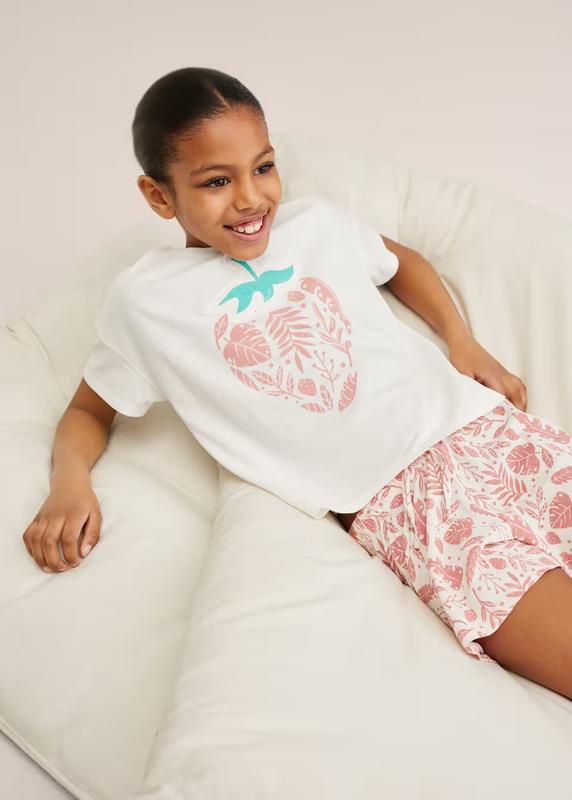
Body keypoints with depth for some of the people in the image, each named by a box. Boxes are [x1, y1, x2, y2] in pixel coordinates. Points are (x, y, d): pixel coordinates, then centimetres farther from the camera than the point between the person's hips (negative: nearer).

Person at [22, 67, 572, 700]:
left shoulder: (319, 221, 11)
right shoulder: (142, 300, 4)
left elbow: (399, 259, 30)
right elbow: (90, 410, 15)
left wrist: (463, 340, 15)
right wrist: (69, 479, -7)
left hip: (477, 425, 5)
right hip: (391, 497, -4)